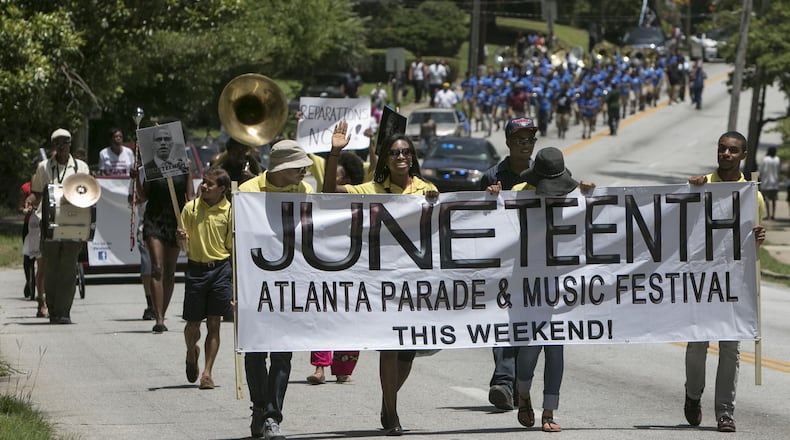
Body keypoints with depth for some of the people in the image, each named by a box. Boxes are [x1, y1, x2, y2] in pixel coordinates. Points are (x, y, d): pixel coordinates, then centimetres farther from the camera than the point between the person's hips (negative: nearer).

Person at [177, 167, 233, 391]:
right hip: (196, 269, 1)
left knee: (214, 323, -3)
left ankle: (207, 373, 2)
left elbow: (233, 247, 3)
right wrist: (180, 237, -16)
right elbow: (183, 242, 9)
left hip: (221, 269, -1)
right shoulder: (190, 208, 2)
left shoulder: (229, 211, -1)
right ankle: (192, 352, 38)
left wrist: (236, 278, 0)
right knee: (193, 324, 5)